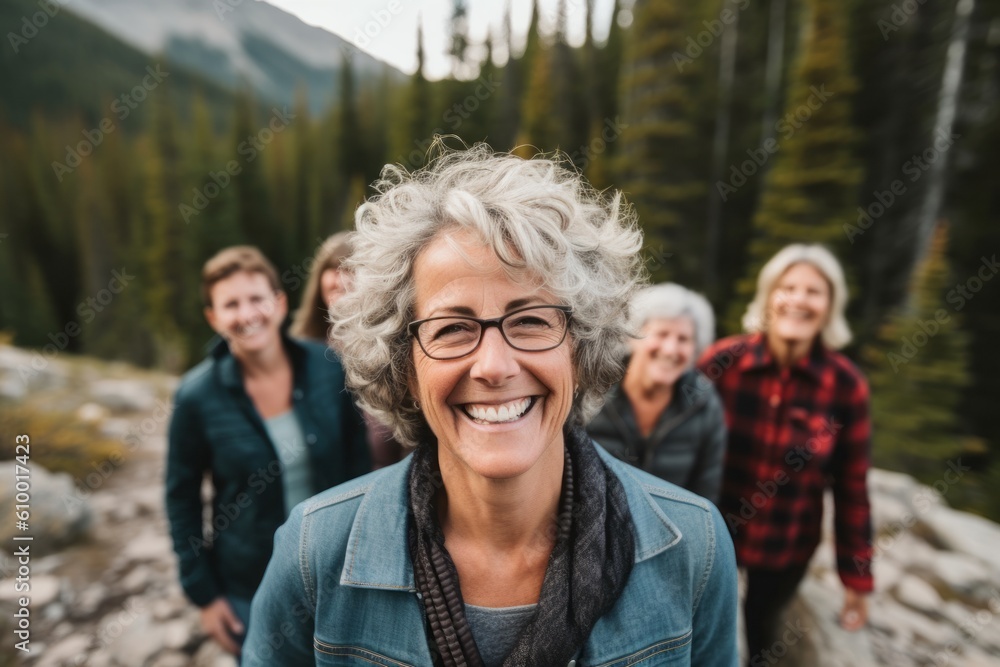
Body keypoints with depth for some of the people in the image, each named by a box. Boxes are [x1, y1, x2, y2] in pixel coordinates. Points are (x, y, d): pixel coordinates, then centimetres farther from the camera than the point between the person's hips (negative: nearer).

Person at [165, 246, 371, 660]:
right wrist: (204, 595, -2)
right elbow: (182, 497, -5)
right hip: (250, 589, -1)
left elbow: (356, 460, -4)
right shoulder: (197, 396, -16)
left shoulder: (328, 367, -14)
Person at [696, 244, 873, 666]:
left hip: (786, 548, 1)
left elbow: (851, 488, -6)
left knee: (761, 627, 26)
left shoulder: (846, 386, -14)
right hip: (708, 536, 0)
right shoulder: (721, 361, -19)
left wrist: (857, 576, 1)